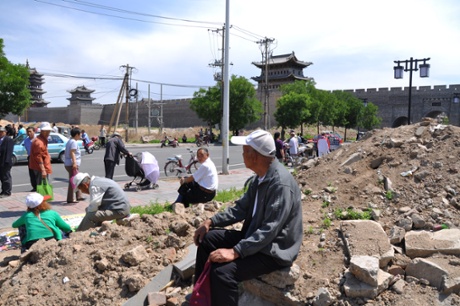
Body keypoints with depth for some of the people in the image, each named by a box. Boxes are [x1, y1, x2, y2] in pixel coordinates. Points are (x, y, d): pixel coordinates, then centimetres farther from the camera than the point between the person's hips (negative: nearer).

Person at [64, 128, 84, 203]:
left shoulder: (69, 141, 17)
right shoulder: (74, 142, -13)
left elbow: (66, 153, 22)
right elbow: (72, 153, -24)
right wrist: (74, 163, -30)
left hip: (68, 164, 11)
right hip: (72, 164, -11)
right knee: (72, 181, -7)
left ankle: (79, 196, 24)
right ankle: (70, 199, -4)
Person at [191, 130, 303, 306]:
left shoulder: (281, 184, -27)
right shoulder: (260, 176, 3)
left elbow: (269, 230, -30)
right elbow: (241, 207, 10)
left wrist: (235, 252, -34)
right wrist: (211, 222, 1)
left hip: (274, 249, -9)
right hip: (255, 236, 10)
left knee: (222, 271, -28)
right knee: (207, 238, 9)